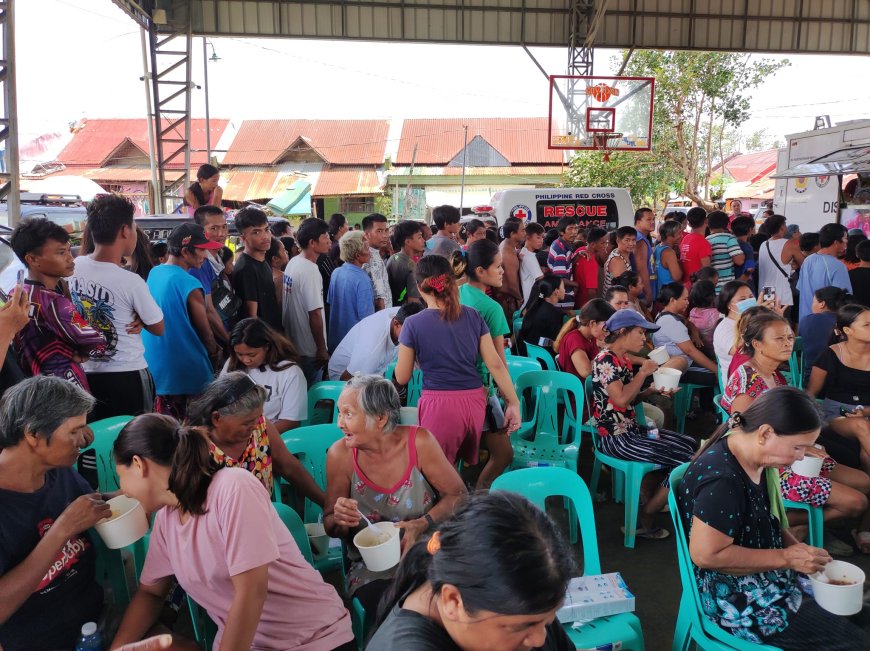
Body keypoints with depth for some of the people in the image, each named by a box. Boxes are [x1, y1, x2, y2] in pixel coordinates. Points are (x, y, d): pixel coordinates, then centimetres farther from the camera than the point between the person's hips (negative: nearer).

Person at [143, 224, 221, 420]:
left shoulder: (154, 273, 3)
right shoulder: (190, 285, -20)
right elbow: (205, 331, -11)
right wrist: (214, 354, 8)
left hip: (154, 365, 7)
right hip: (187, 371, -7)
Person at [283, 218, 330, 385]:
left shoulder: (292, 263, 7)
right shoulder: (310, 271, -21)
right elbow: (315, 315, -23)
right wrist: (322, 349, -15)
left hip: (292, 345, 9)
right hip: (309, 351, -9)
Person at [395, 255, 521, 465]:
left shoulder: (413, 324, -7)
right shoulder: (473, 316, 2)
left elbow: (402, 378, 1)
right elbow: (495, 364, 0)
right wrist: (514, 403, 6)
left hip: (439, 405, -4)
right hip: (475, 402, 4)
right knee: (471, 466, 24)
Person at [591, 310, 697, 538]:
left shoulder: (622, 360, 12)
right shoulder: (605, 360, -17)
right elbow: (621, 400, -26)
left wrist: (654, 390, 5)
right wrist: (643, 373, -16)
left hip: (631, 430, 10)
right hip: (616, 438, -10)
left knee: (689, 444, 12)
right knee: (685, 462, -11)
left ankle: (651, 499, 16)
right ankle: (644, 521, 0)